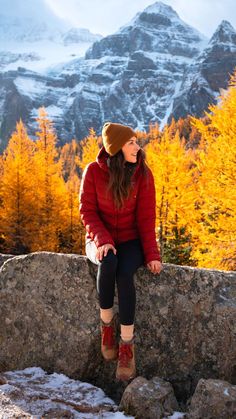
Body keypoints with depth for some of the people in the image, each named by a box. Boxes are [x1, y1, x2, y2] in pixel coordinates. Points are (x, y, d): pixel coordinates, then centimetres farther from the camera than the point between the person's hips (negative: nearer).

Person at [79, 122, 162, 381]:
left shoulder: (143, 173, -7)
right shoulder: (93, 171, -9)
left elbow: (146, 217, -7)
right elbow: (87, 211, -7)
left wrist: (151, 254, -16)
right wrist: (102, 239, -23)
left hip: (130, 240, 0)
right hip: (100, 240, 0)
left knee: (125, 273, -32)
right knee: (108, 264, -35)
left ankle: (127, 344, -23)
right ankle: (107, 322, -12)